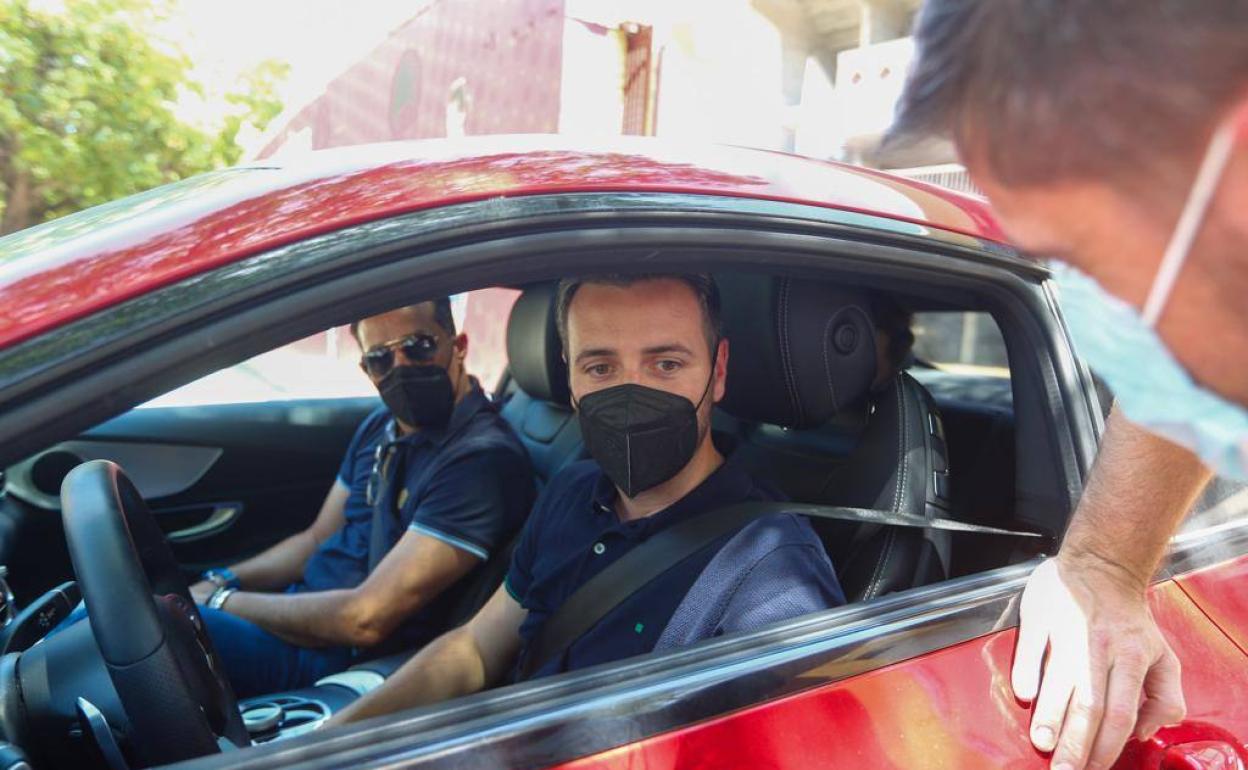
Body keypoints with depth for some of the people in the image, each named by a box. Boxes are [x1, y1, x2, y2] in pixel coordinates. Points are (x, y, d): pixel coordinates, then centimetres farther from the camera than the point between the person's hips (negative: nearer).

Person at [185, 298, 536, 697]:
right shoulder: (379, 428, 7)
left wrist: (216, 600, -13)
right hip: (298, 608, 9)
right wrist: (219, 582, 0)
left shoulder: (482, 459, -22)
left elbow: (365, 619, -24)